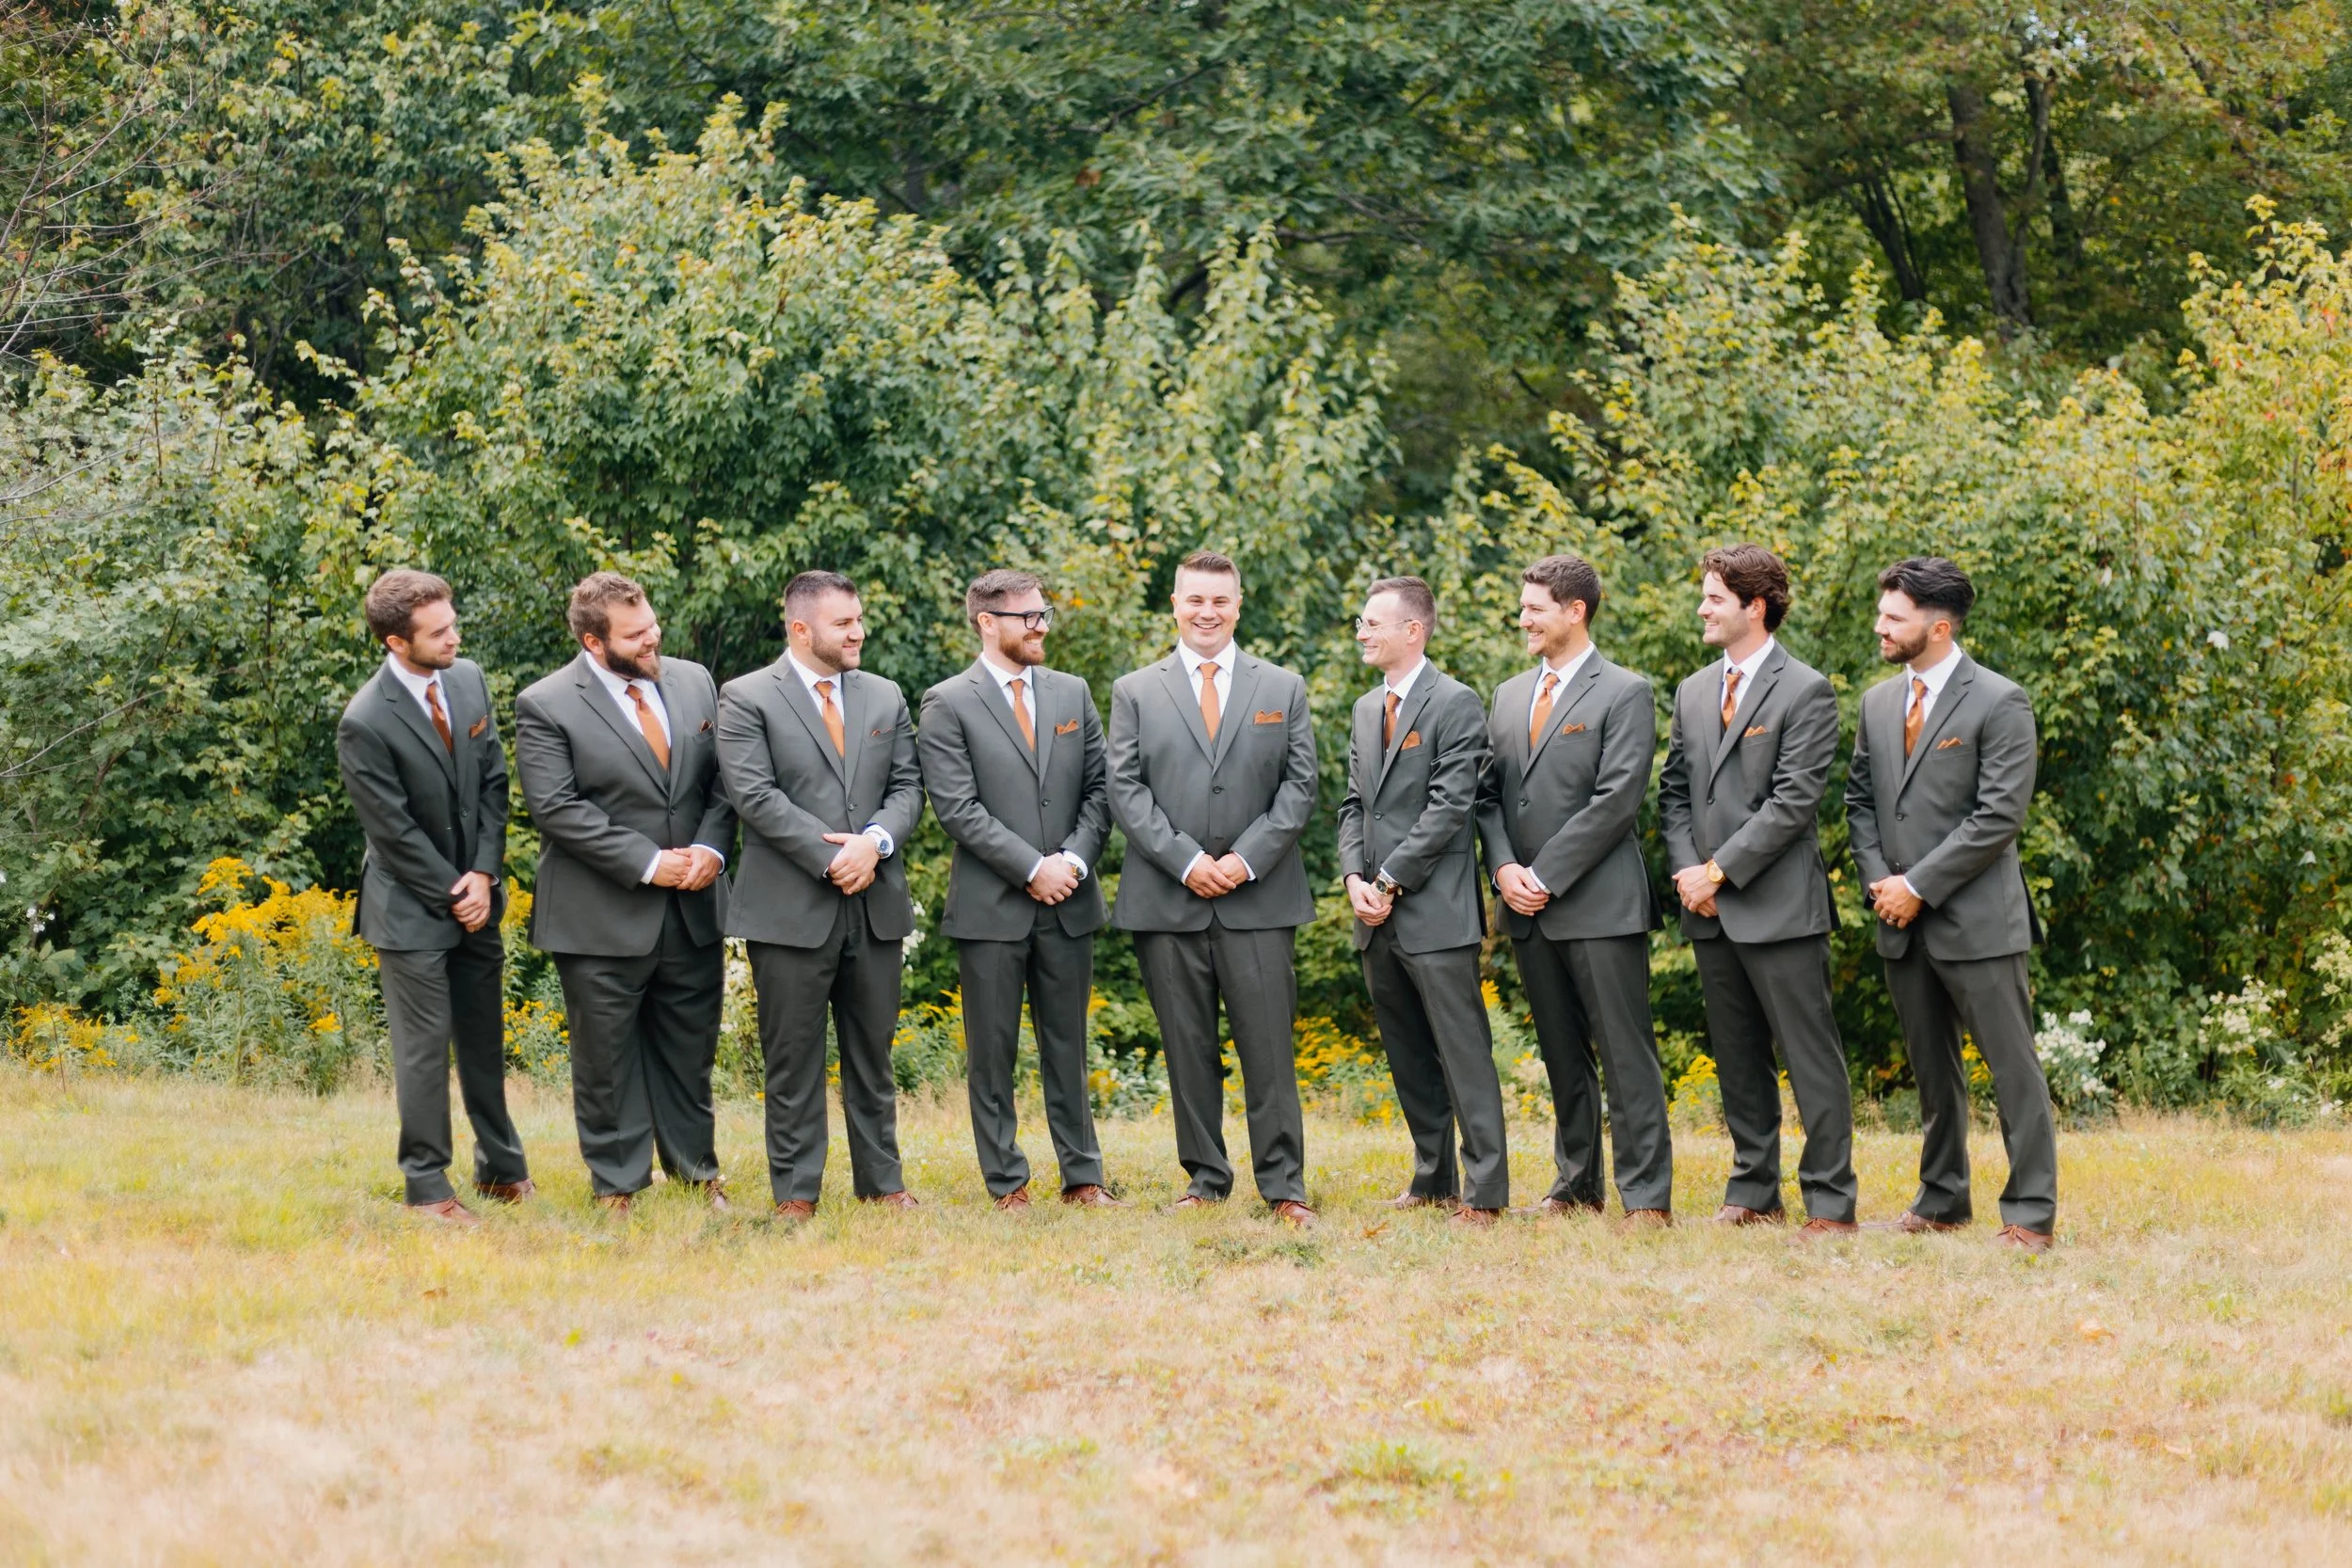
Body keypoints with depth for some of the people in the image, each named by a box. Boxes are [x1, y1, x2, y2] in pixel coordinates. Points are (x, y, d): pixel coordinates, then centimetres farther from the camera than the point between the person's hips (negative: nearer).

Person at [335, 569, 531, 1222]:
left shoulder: (468, 680, -1)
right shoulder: (365, 725, -21)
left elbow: (493, 783, 4)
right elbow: (395, 831, -16)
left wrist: (484, 876, -6)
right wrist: (453, 895, -11)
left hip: (476, 901, 6)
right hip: (412, 910, -6)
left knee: (485, 1039, 15)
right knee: (424, 1047, -1)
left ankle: (502, 1169, 26)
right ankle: (428, 1187, 7)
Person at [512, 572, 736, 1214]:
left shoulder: (694, 682, 7)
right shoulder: (546, 706, -9)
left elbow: (723, 779, 11)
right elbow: (557, 808, -16)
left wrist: (712, 847, -8)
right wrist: (647, 864, -17)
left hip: (693, 907, 5)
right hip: (603, 917, -5)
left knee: (689, 1051, 14)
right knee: (607, 1059, 4)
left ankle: (696, 1170, 27)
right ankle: (618, 1187, 13)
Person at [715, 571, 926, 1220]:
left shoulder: (885, 698, 13)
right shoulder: (747, 699, -3)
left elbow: (907, 786, 8)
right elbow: (755, 795, -12)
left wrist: (874, 843, -12)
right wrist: (831, 859, -16)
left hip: (874, 903, 4)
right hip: (791, 908, -4)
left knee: (873, 1052, 11)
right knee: (794, 1058, 1)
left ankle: (881, 1180, 19)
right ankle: (795, 1191, 7)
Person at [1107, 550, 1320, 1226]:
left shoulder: (1284, 689, 10)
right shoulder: (1135, 692, 9)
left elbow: (1300, 785, 4)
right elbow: (1126, 790, 2)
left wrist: (1246, 859, -8)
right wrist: (1185, 860, -10)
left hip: (1258, 897, -1)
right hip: (1168, 900, 1)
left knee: (1269, 1045, -4)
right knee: (1188, 1048, 4)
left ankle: (1284, 1187, 0)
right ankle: (1205, 1177, 12)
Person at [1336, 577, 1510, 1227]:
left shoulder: (1456, 704, -8)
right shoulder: (1366, 709, 18)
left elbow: (1450, 807, -14)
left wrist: (1390, 882, -14)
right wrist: (1355, 877, 0)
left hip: (1435, 911, -8)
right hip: (1378, 917, 8)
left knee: (1464, 1052, -7)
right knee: (1409, 1057, 12)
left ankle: (1485, 1191, -8)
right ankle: (1433, 1180, 20)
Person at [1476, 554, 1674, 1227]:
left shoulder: (1623, 694, -5)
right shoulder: (1510, 695, 16)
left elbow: (1616, 799, -13)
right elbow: (1489, 792, 15)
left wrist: (1546, 876, -14)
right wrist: (1505, 868, -3)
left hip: (1599, 903, -7)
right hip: (1530, 913, 7)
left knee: (1625, 1054, -6)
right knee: (1562, 1055, 13)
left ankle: (1647, 1196, -6)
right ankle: (1577, 1185, 20)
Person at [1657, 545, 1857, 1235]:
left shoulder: (1805, 692, -7)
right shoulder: (1695, 692, 15)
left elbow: (1794, 801, -13)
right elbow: (1674, 791, 15)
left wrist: (1720, 869, -14)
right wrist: (1687, 872, -2)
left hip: (1780, 907, -7)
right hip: (1711, 913, 7)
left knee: (1812, 1058, -4)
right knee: (1738, 1060, 12)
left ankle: (1830, 1200, -2)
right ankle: (1754, 1191, 19)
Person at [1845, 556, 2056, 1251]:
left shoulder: (1998, 703, -9)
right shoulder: (1878, 703, 12)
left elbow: (1999, 816, -15)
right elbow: (1860, 799, 16)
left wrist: (1919, 887, -15)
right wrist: (1879, 881, -1)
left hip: (1976, 921, -6)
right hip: (1903, 926, 7)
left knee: (2013, 1069, -3)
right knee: (1932, 1069, 15)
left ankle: (2030, 1212, 0)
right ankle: (1942, 1199, 24)